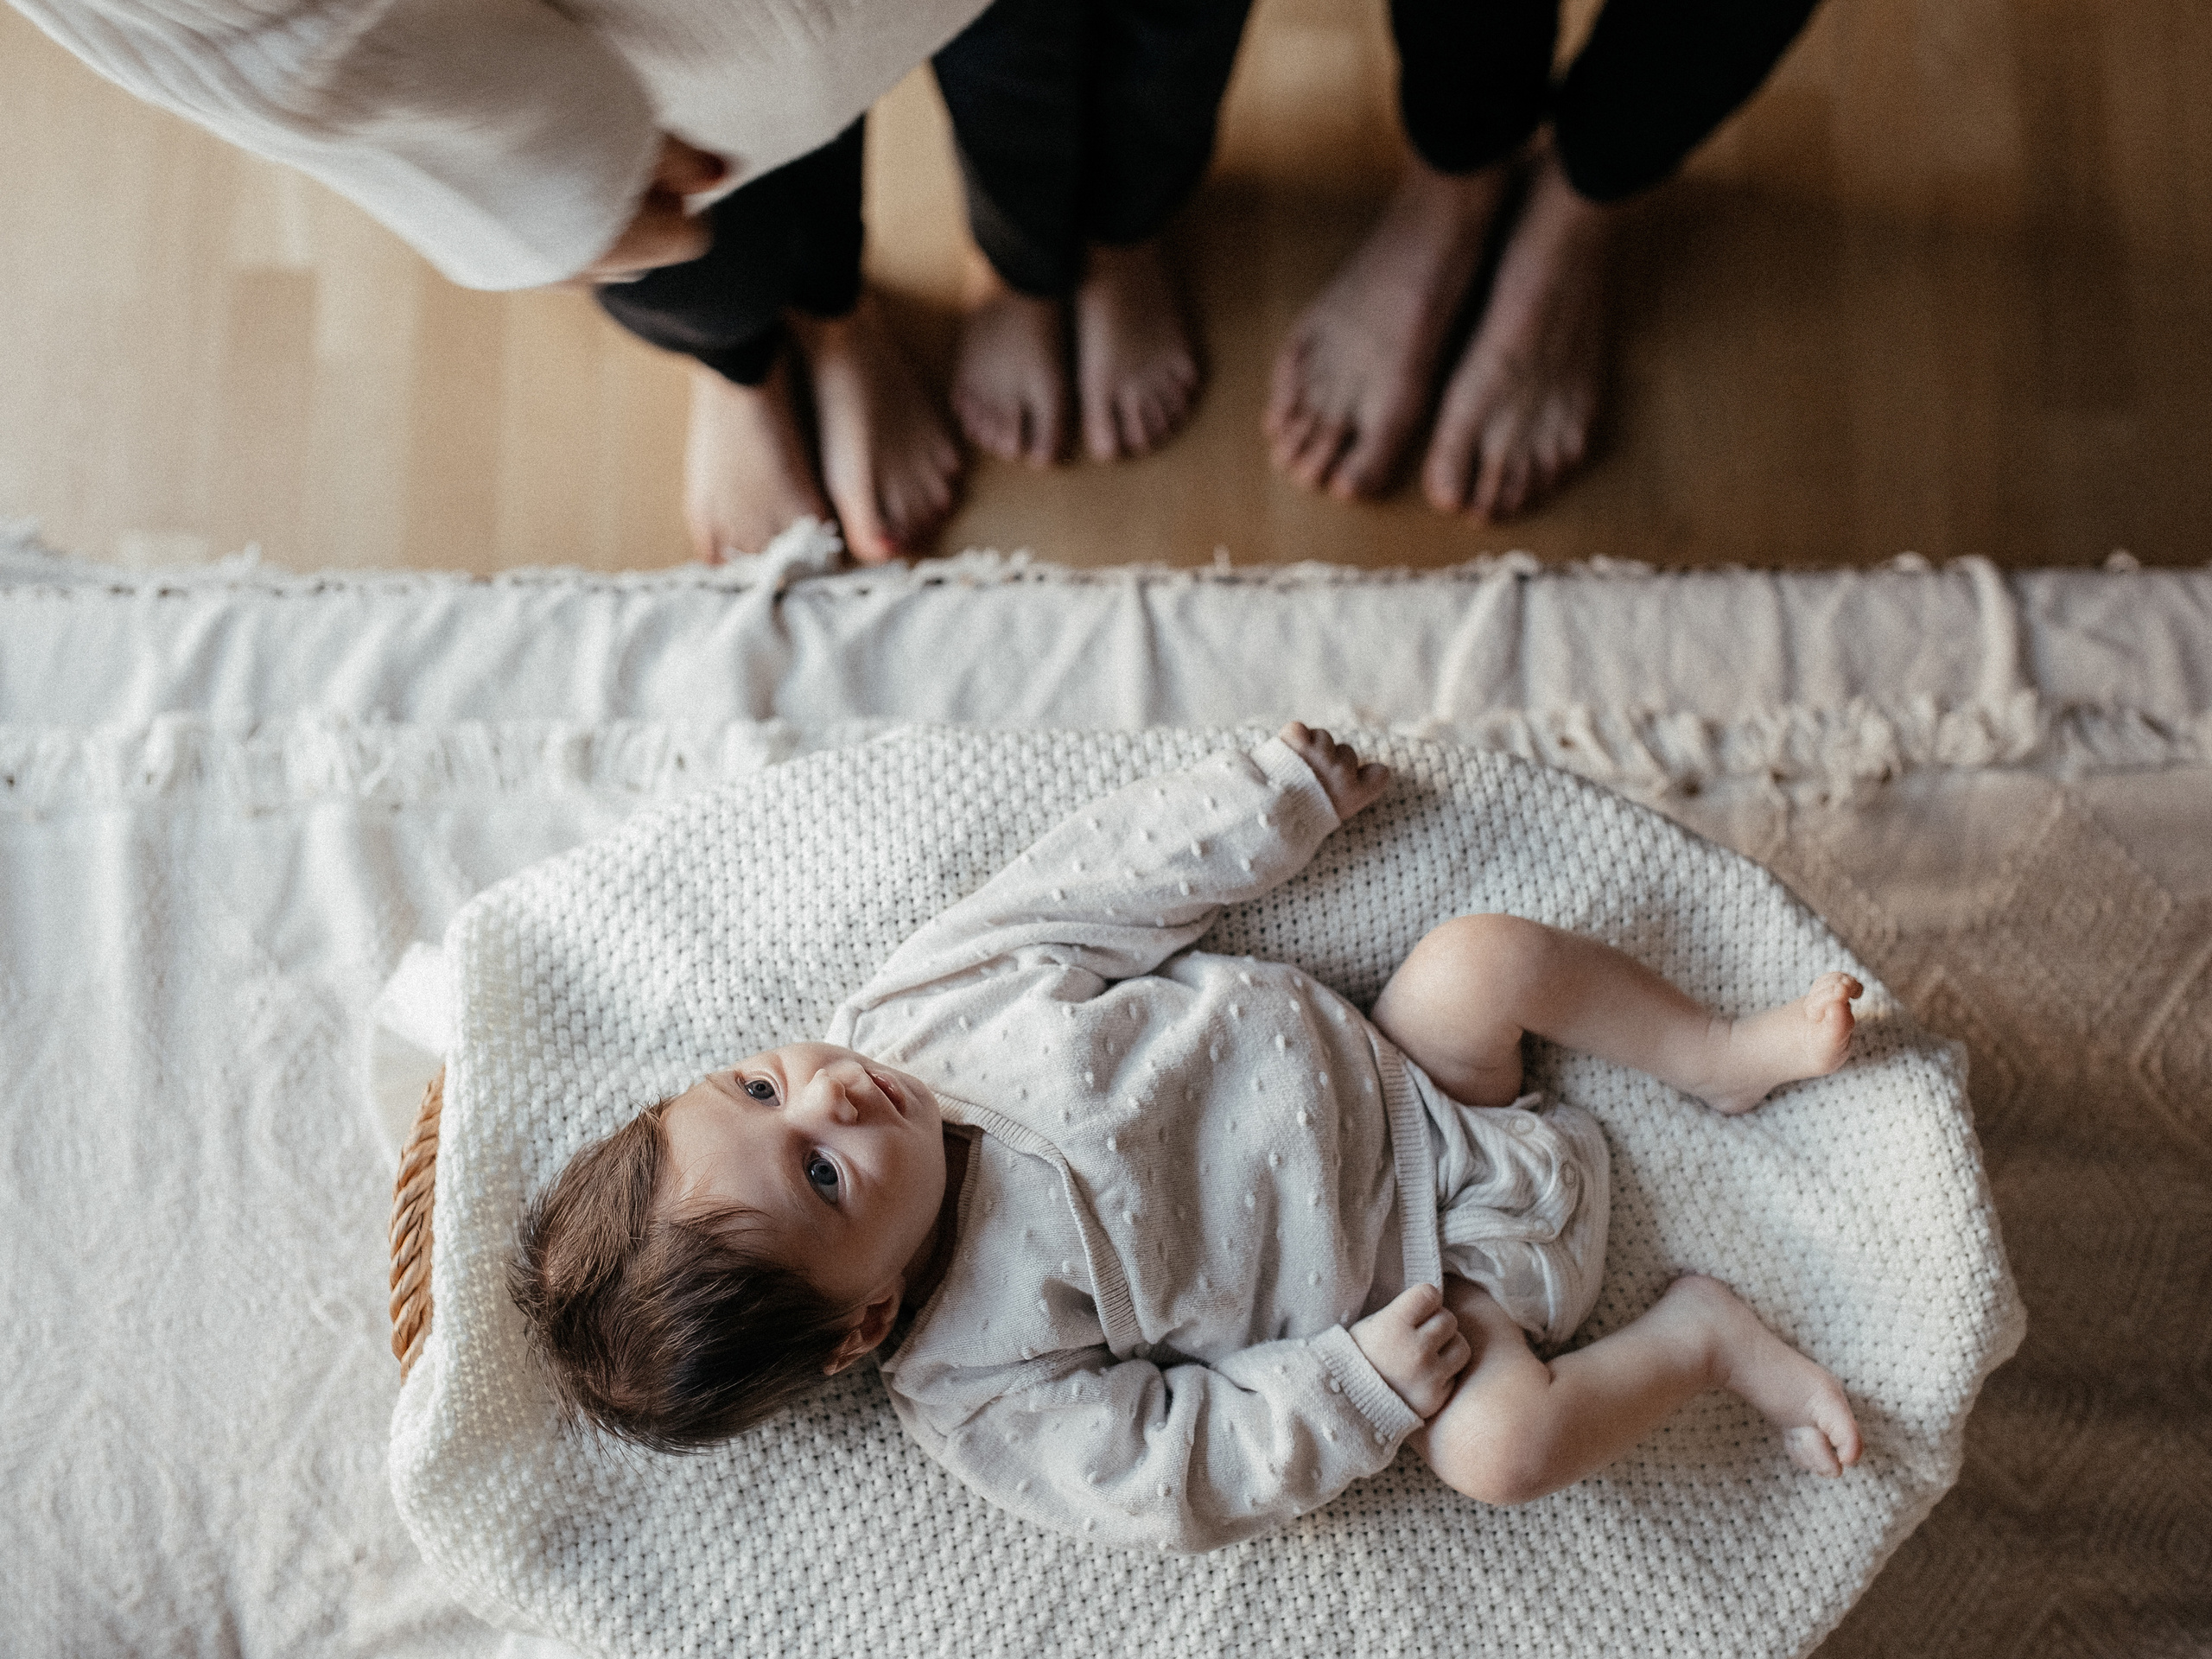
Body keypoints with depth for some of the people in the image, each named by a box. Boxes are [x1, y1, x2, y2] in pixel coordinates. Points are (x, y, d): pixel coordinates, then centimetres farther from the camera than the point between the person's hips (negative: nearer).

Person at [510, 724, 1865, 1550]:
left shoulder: (920, 1000, -14)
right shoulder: (979, 1395, -23)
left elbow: (1114, 877, -6)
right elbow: (1182, 1477, -18)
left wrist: (1279, 796, -4)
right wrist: (1362, 1381, -23)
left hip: (1388, 1084, 4)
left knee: (1484, 956, -19)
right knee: (1500, 1443, -27)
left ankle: (1725, 1054, 6)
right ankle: (1703, 1337, 2)